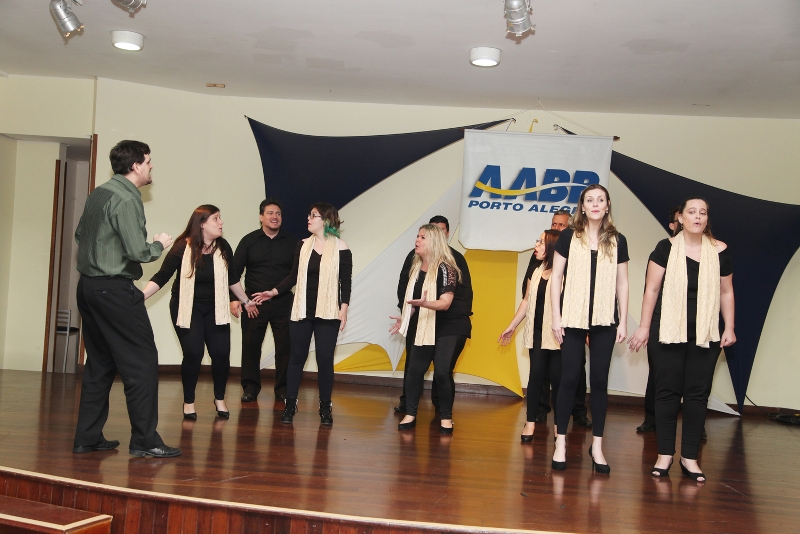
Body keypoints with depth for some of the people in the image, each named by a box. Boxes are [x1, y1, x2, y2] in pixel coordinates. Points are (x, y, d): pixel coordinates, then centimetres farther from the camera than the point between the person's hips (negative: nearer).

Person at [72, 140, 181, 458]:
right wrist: (160, 244, -1)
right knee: (142, 362, -4)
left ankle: (88, 437, 18)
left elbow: (80, 235, 22)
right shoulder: (126, 199, -15)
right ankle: (144, 441, -3)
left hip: (87, 286, 9)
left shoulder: (98, 193, 12)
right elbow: (138, 252, -19)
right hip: (115, 290, -9)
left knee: (99, 363, 14)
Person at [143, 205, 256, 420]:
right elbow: (161, 277, -13)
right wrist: (139, 297, -23)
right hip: (186, 308, -3)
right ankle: (188, 401, 11)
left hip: (214, 309, 3)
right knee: (193, 354, -12)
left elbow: (231, 278, 10)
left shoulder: (223, 248, -5)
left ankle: (219, 399, 18)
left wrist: (246, 300, 19)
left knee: (221, 353, -5)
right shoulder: (182, 248, -15)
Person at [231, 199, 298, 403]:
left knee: (285, 347, 2)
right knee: (250, 346, 3)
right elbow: (235, 271, 4)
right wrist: (234, 298, -5)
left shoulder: (292, 242, 6)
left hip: (284, 303, 0)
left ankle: (283, 389, 13)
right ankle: (250, 387, 16)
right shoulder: (249, 241, 5)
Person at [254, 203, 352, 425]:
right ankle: (290, 404, 13)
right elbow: (293, 276, 10)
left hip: (327, 313, -3)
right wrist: (273, 292, 3)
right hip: (302, 310, 3)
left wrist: (344, 309, -9)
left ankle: (325, 406, 13)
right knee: (297, 356, 5)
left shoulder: (341, 248, -4)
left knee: (325, 359, 1)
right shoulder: (303, 245, 6)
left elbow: (346, 281, -3)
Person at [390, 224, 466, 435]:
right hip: (424, 326, 7)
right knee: (415, 368, 2)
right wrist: (405, 318, 14)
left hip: (449, 327, -6)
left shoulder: (445, 268, -18)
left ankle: (446, 417, 5)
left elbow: (445, 303, -26)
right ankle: (410, 414, 13)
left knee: (441, 371, -12)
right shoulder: (416, 267, 4)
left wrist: (425, 304, -41)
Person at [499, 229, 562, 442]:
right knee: (536, 375, 4)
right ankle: (530, 422, 10)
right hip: (537, 333, 5)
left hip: (557, 334, -5)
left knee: (557, 377, 2)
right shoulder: (536, 272, 12)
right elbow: (527, 301, 19)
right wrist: (511, 327, 21)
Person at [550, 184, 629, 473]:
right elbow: (556, 277, 1)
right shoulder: (568, 236, 1)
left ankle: (597, 445, 14)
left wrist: (623, 322, 4)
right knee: (569, 378, 1)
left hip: (605, 320, 2)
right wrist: (556, 316, -5)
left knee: (599, 380, 5)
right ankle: (561, 443, 10)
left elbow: (622, 283, 9)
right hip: (573, 318, -1)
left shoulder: (617, 241, 6)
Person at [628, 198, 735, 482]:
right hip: (667, 331, -2)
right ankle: (665, 454, 11)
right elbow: (651, 289, -2)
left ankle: (690, 457, 12)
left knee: (698, 393, 3)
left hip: (705, 333, 2)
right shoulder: (666, 248, -3)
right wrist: (644, 327, -3)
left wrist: (729, 328, 9)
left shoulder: (719, 251, 3)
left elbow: (726, 292, 11)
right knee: (668, 391, 3)